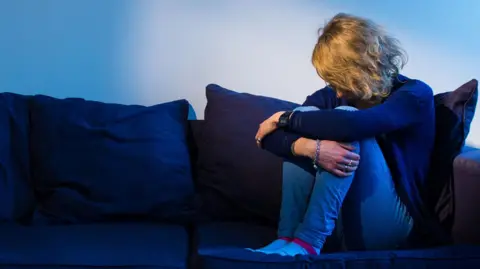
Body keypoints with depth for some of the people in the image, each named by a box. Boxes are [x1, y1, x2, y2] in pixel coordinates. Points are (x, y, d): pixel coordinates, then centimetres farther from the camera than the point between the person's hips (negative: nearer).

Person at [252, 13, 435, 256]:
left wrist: (283, 118, -18)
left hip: (385, 223, -4)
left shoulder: (415, 94, -10)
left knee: (346, 126, -25)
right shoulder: (332, 96, 2)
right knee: (306, 126, -15)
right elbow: (267, 136, -10)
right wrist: (310, 147, -31)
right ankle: (287, 237, -22)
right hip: (335, 218, 5)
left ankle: (307, 241, -30)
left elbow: (349, 124, -31)